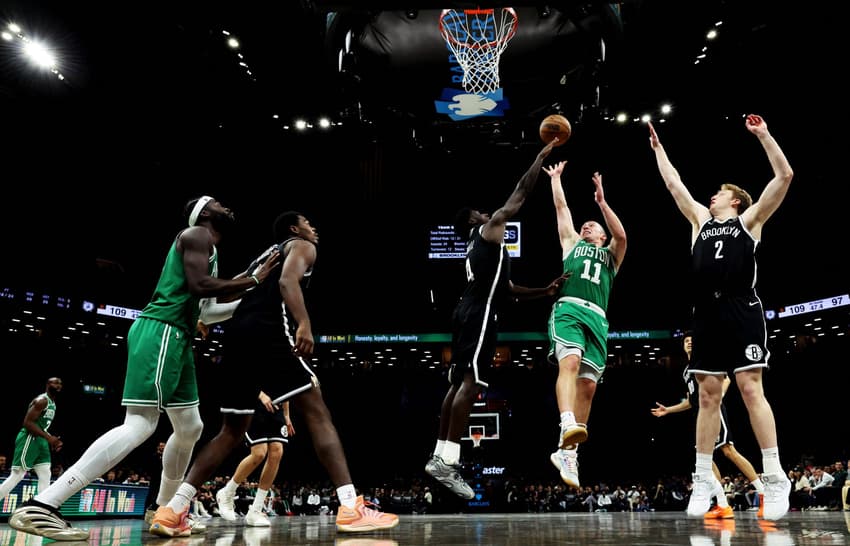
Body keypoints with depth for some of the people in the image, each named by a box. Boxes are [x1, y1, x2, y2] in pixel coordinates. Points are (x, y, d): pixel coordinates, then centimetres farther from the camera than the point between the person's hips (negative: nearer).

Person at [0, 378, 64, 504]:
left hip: (40, 440, 10)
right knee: (17, 475, -9)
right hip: (29, 439, -10)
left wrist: (52, 440, 12)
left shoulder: (53, 404, 18)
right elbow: (27, 423, -22)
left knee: (45, 476, 4)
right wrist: (49, 438, -24)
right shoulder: (41, 400, -14)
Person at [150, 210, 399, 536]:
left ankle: (172, 510, 4)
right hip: (267, 331, -8)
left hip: (237, 333, 8)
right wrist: (304, 324, -23)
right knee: (316, 412, -8)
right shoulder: (302, 246, 13)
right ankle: (351, 509, -16)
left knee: (232, 431, 13)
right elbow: (287, 281, -9)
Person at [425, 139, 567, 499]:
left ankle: (439, 456, 10)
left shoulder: (478, 247, 29)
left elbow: (507, 289, 29)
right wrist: (542, 156, 11)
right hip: (479, 316, -10)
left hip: (469, 313, 10)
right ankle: (447, 462, -19)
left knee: (458, 384, 8)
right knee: (471, 383, -15)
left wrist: (545, 291, 24)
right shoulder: (489, 230, 4)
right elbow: (520, 195, 2)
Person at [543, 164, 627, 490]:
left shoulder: (611, 254, 28)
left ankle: (566, 452, -1)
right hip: (569, 309, -2)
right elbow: (561, 207, 30)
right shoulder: (571, 242, 29)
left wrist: (602, 202, 2)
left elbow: (621, 235, 7)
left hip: (597, 318, 2)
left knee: (588, 385, -5)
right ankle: (567, 426, -49)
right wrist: (555, 178, 39)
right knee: (569, 363, -28)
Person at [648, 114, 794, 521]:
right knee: (708, 395, 4)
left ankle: (775, 479, -3)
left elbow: (785, 176, 3)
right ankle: (703, 480, 7)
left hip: (741, 311, -4)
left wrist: (763, 134, 4)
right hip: (707, 315, 4)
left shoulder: (749, 220, 11)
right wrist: (658, 147, 34)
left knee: (750, 389, -9)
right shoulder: (700, 220, 23)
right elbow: (673, 183, 29)